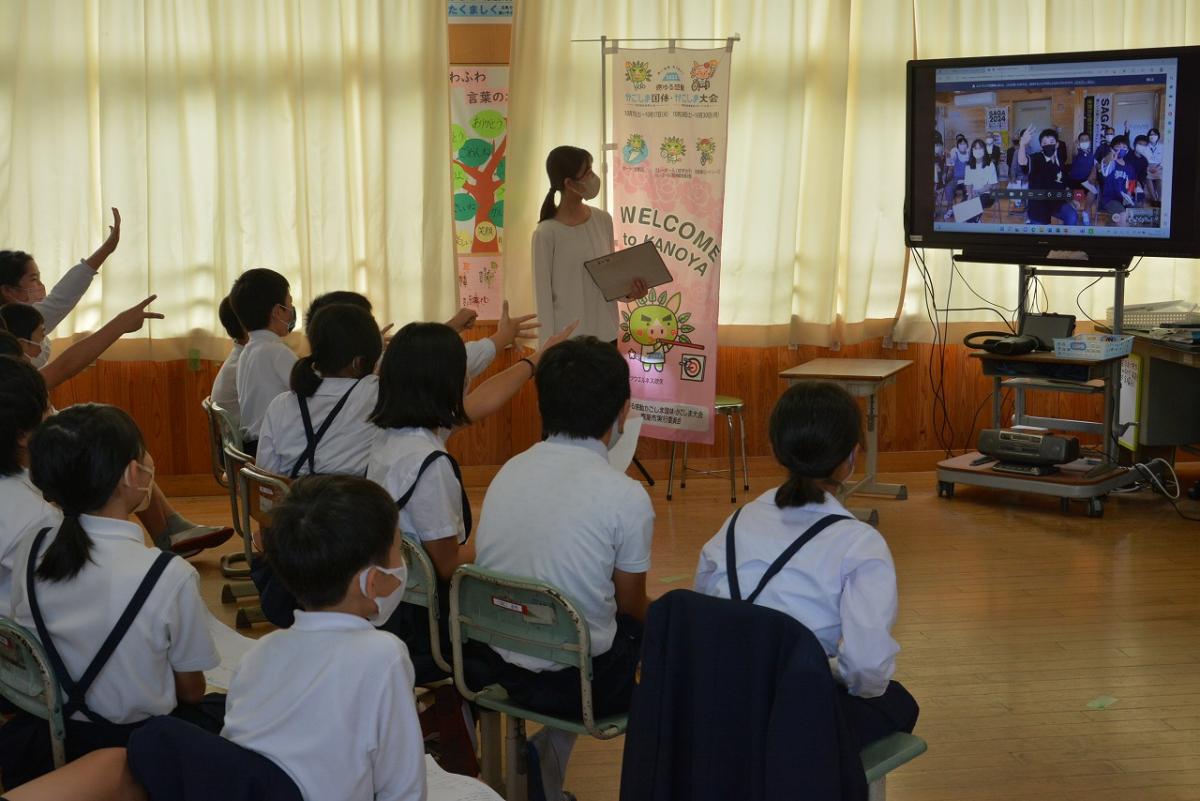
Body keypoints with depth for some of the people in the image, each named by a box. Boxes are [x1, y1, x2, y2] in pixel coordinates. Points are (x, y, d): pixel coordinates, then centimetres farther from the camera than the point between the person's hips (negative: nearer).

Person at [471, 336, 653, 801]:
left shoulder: (509, 471, -1)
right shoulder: (625, 496, -17)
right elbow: (631, 605, -4)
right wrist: (658, 617, 19)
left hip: (499, 667, 6)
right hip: (582, 683, -5)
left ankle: (544, 756, 24)